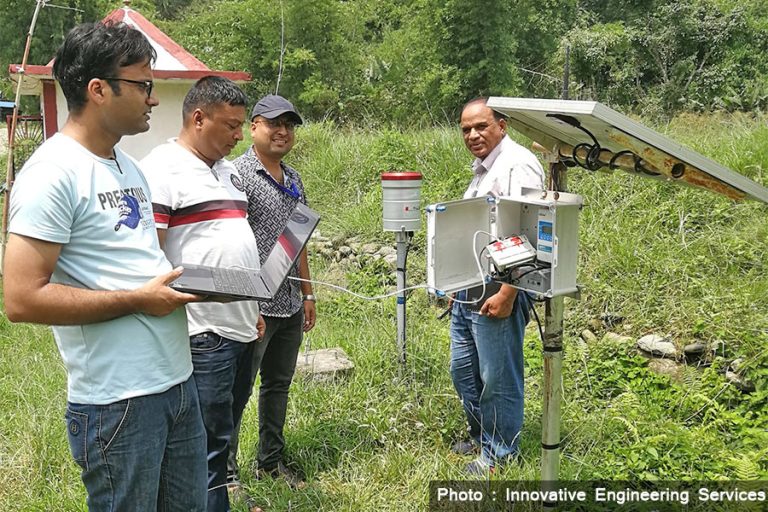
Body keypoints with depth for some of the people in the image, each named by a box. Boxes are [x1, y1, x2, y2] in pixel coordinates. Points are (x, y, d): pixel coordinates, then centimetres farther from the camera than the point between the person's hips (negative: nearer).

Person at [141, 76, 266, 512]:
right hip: (202, 335, -8)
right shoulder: (163, 170, -10)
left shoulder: (228, 170, 17)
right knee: (209, 444, 0)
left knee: (225, 434, 18)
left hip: (243, 329, 9)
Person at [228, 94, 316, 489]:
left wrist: (307, 293, 19)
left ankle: (271, 460, 31)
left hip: (290, 305, 8)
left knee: (279, 384, 17)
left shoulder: (293, 179, 14)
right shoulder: (237, 174, -11)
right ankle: (227, 475, 14)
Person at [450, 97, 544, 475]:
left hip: (496, 294, -10)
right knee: (463, 371, 19)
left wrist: (506, 294, -24)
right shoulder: (482, 168, 17)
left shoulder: (517, 166, -15)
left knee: (498, 380, 3)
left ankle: (500, 454, 19)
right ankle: (480, 436, 37)